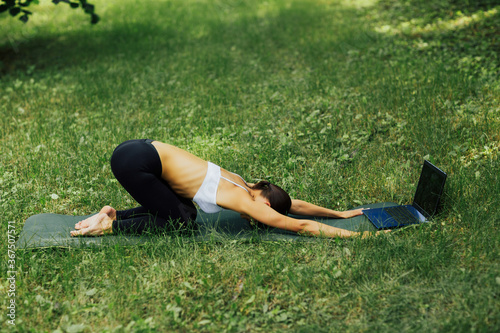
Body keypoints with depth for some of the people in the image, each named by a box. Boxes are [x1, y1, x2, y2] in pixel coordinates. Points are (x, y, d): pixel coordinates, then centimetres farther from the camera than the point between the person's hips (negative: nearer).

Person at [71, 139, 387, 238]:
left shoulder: (242, 185, 11)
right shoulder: (243, 199, -11)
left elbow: (295, 204, 21)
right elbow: (300, 225, -8)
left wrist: (339, 213, 27)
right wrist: (353, 235, -2)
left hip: (144, 149, 9)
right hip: (134, 161, -9)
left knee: (184, 211, 14)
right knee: (179, 221, 0)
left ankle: (115, 214, 16)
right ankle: (110, 226, 5)